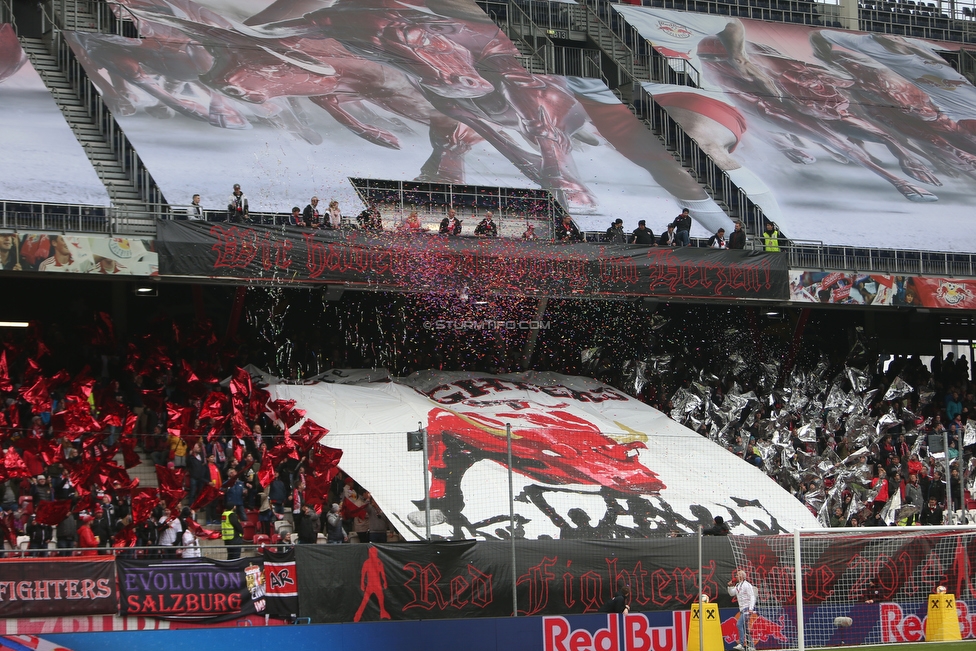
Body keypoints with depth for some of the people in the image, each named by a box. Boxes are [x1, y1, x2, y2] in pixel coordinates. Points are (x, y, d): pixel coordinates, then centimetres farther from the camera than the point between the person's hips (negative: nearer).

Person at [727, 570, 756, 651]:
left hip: (747, 608, -9)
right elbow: (731, 594, 25)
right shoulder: (737, 585, 15)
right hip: (742, 609, 9)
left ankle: (741, 644, -23)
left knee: (740, 624, -19)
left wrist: (751, 609, -25)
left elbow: (752, 597, -16)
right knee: (745, 627, 7)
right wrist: (730, 586, 7)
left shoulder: (747, 585, -11)